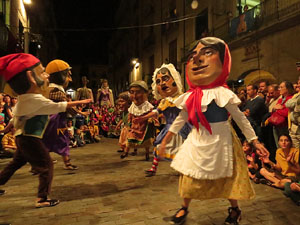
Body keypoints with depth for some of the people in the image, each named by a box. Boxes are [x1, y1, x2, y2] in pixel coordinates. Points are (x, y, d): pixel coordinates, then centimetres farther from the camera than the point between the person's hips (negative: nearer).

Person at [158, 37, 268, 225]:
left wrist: (255, 141, -9)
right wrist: (165, 140, 9)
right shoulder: (190, 96, 0)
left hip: (218, 142, -4)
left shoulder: (222, 94, -16)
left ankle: (235, 209, 38)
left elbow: (240, 118, -9)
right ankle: (184, 208, 34)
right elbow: (180, 119, 8)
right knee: (190, 175, 12)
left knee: (225, 177, 11)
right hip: (197, 142, 5)